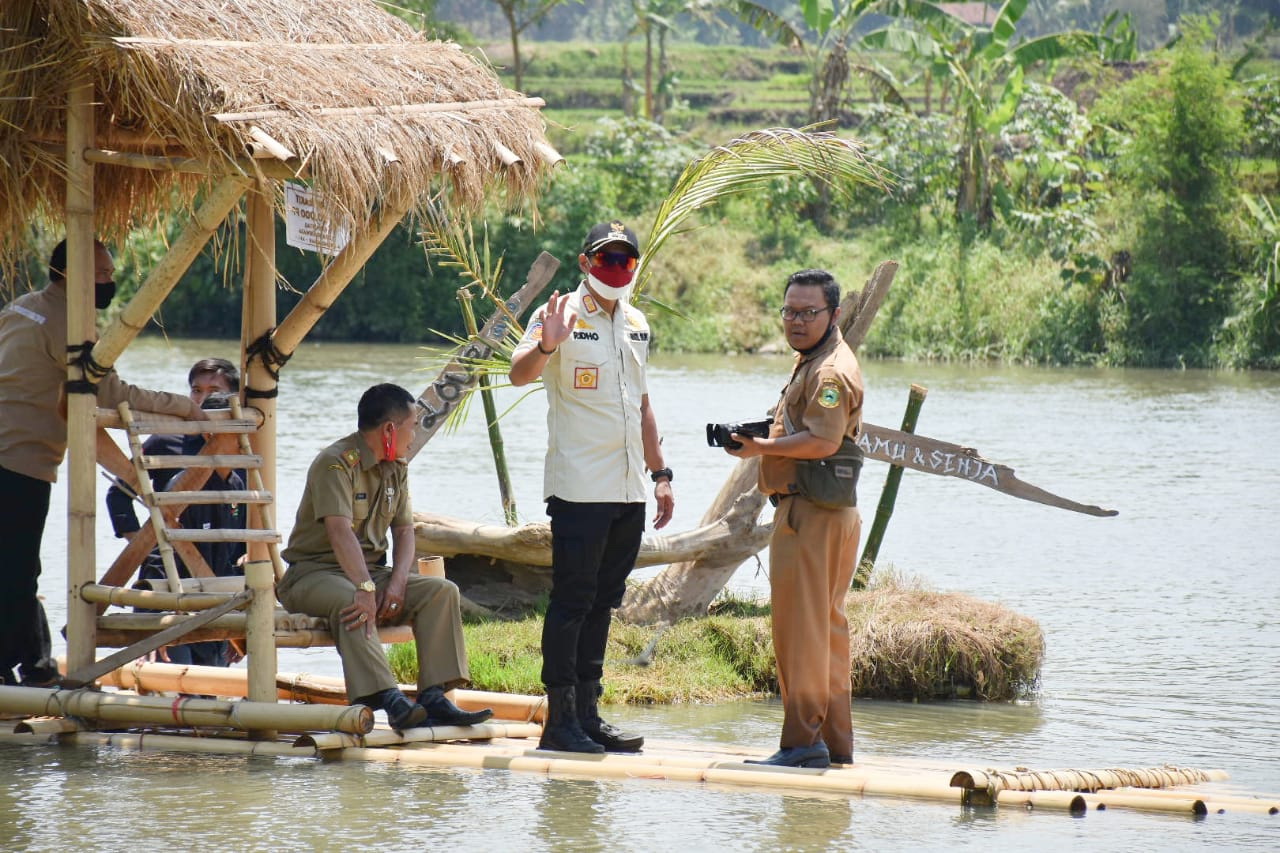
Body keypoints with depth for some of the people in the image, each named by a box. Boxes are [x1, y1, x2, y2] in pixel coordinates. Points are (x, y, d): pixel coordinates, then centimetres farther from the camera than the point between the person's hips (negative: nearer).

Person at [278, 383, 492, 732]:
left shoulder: (396, 468, 12)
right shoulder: (336, 463, -16)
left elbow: (404, 530, 9)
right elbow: (340, 531, -29)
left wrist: (397, 583, -11)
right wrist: (365, 589, -41)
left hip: (370, 570, 8)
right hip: (314, 572, -8)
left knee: (442, 591, -13)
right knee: (350, 602, -39)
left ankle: (433, 697, -25)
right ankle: (389, 699, -52)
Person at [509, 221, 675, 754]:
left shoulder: (636, 325, 16)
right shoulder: (563, 317, -7)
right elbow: (519, 374, -23)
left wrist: (660, 474, 21)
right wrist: (545, 346, -44)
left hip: (628, 491, 7)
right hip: (578, 488, -7)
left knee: (603, 601, 9)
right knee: (572, 600, -6)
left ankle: (588, 714, 13)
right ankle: (560, 720, -5)